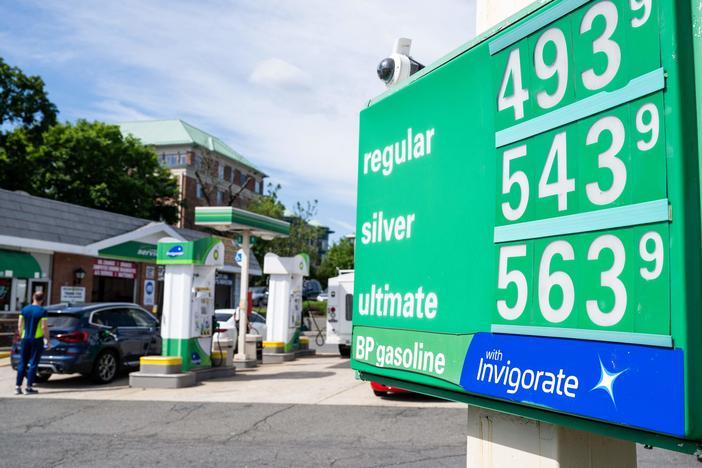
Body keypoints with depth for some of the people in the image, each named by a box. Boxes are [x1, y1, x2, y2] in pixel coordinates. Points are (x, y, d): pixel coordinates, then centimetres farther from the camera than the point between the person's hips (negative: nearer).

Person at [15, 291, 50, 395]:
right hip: (37, 339, -4)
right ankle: (29, 387, 1)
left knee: (22, 363, 10)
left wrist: (21, 337, 17)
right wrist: (47, 340, -6)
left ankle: (18, 387, 10)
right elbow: (44, 327, -13)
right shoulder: (42, 311, -9)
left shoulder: (24, 310, 4)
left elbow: (19, 325, 6)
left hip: (25, 339, 4)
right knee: (33, 363, 0)